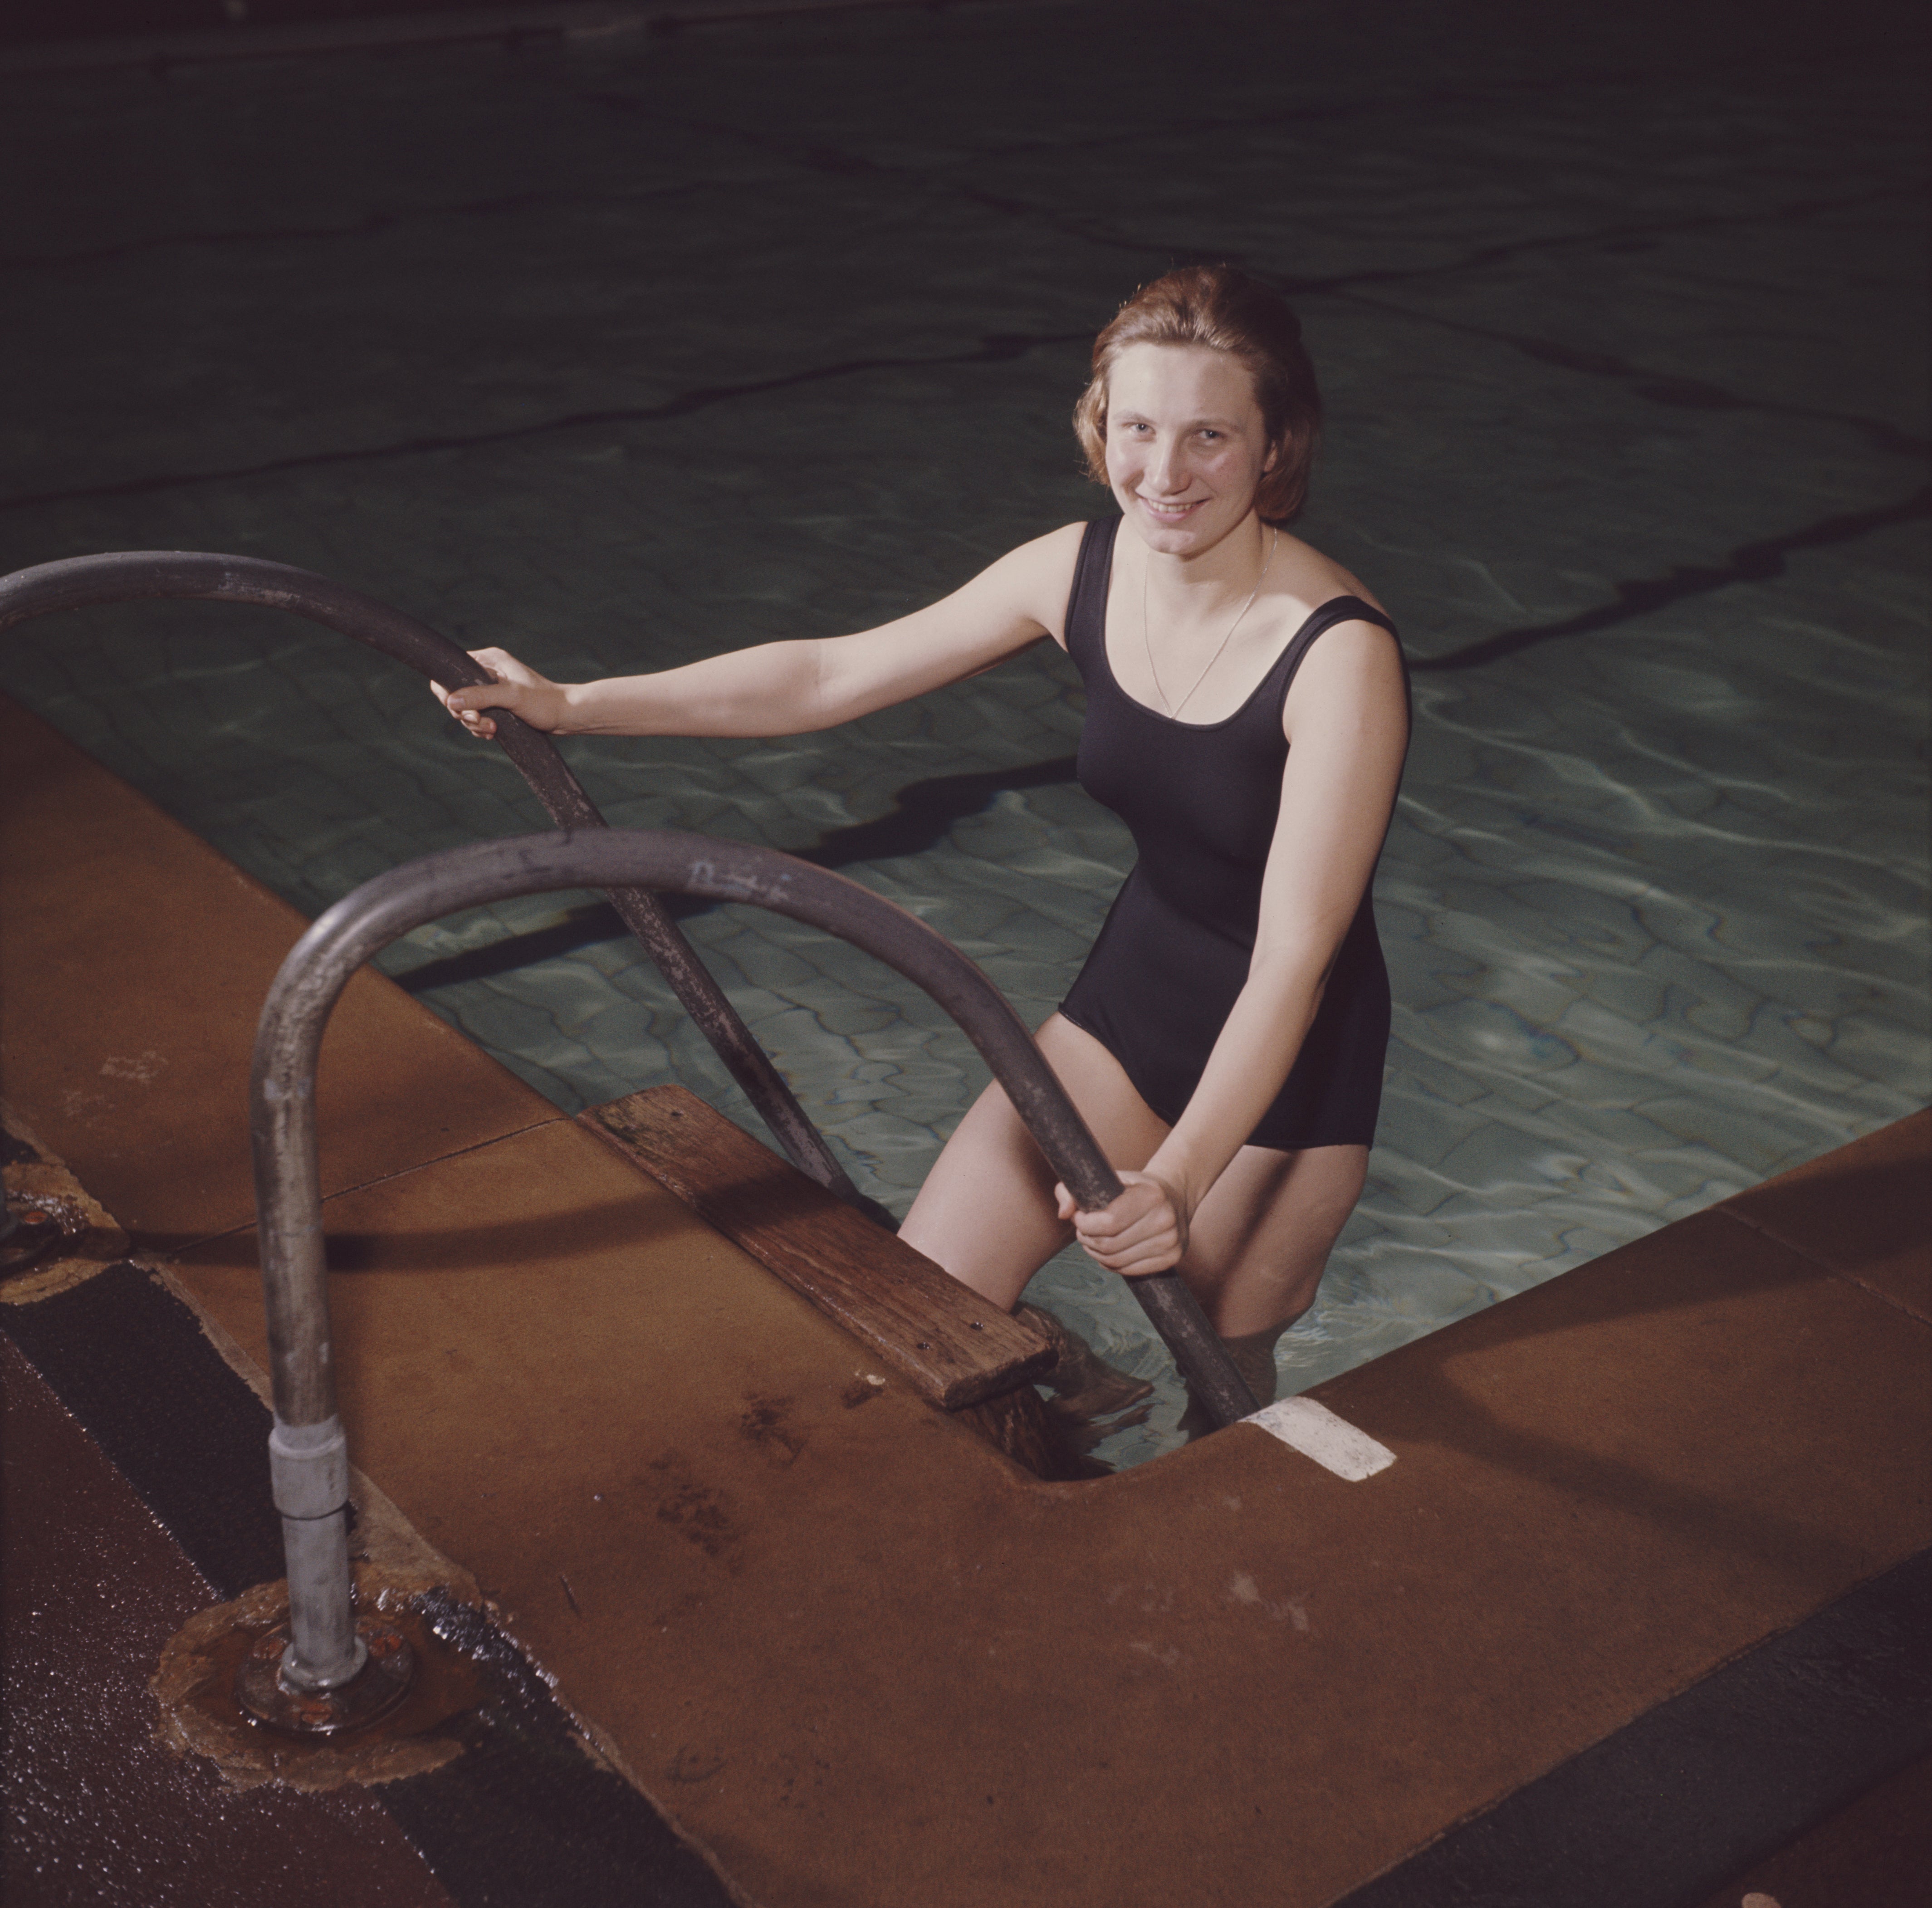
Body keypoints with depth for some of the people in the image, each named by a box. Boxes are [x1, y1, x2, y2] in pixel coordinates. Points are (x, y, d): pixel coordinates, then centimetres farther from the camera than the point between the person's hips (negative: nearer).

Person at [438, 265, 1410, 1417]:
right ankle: (1092, 1394, 31)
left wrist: (1179, 1180, -43)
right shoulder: (1083, 569, -9)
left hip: (1289, 1061, -5)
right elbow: (828, 675, -1)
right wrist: (569, 705, -4)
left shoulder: (1340, 654, -26)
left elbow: (1293, 960, -31)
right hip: (1133, 989, 5)